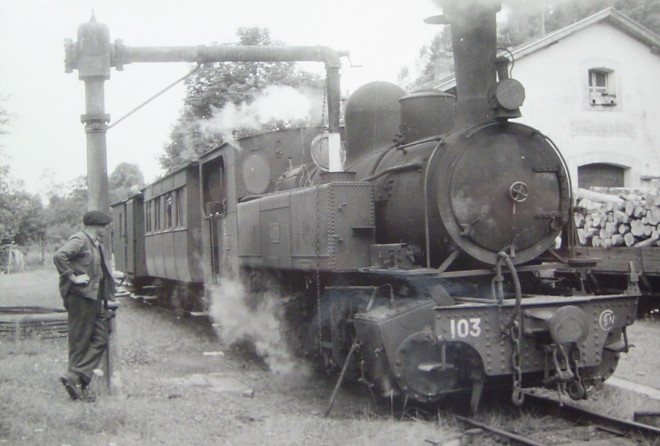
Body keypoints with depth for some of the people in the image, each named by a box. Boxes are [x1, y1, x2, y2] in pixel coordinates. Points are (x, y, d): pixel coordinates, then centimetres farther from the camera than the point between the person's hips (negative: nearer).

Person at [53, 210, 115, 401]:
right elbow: (59, 256, -27)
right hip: (80, 297, -9)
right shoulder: (79, 240, -12)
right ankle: (75, 380, 5)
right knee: (80, 341, -3)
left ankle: (75, 378, 6)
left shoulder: (96, 244, 17)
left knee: (100, 340, 5)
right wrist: (73, 277, -22)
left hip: (94, 298, 9)